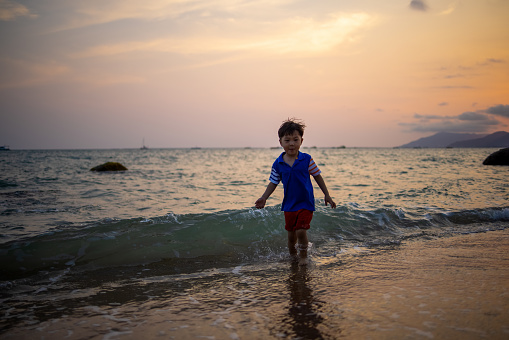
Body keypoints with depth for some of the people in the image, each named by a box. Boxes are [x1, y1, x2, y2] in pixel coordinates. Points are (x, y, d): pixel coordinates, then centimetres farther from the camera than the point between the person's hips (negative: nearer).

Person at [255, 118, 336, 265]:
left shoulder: (306, 160, -10)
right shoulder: (278, 164, -4)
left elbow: (318, 177, 0)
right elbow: (273, 182, 6)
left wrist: (327, 196, 3)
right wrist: (264, 198, -4)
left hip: (305, 202, -3)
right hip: (289, 204, 3)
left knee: (301, 231, -13)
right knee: (291, 232, 12)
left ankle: (303, 255, 13)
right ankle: (292, 254, 39)